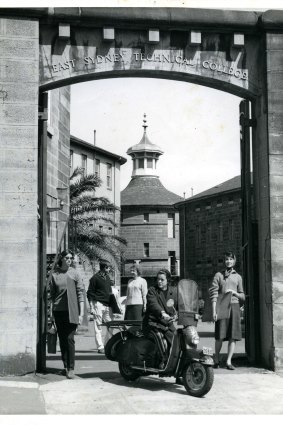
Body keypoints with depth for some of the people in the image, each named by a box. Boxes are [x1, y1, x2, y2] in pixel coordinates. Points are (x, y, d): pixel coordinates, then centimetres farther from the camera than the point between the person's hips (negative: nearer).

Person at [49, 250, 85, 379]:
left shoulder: (74, 273, 1)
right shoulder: (55, 274, 6)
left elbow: (81, 293, 0)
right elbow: (52, 294, 11)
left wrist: (81, 313, -5)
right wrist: (51, 312, 4)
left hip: (71, 310, -2)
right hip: (58, 310, 3)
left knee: (69, 339, -8)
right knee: (62, 339, 6)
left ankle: (71, 368, -5)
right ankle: (65, 366, 15)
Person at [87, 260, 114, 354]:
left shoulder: (108, 278, 15)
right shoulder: (95, 278, -4)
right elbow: (89, 293, -5)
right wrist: (91, 307, -10)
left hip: (108, 305, 7)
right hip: (98, 304, -7)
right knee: (98, 327, -2)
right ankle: (100, 347, 3)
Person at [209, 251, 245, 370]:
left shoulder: (238, 277, 14)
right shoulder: (218, 275, 5)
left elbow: (242, 296, 17)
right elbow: (213, 294, -1)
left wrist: (234, 292, -4)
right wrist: (214, 311, -10)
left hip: (234, 306, 3)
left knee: (233, 336, -1)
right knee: (219, 336, -2)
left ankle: (229, 361, 5)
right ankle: (216, 359, 14)